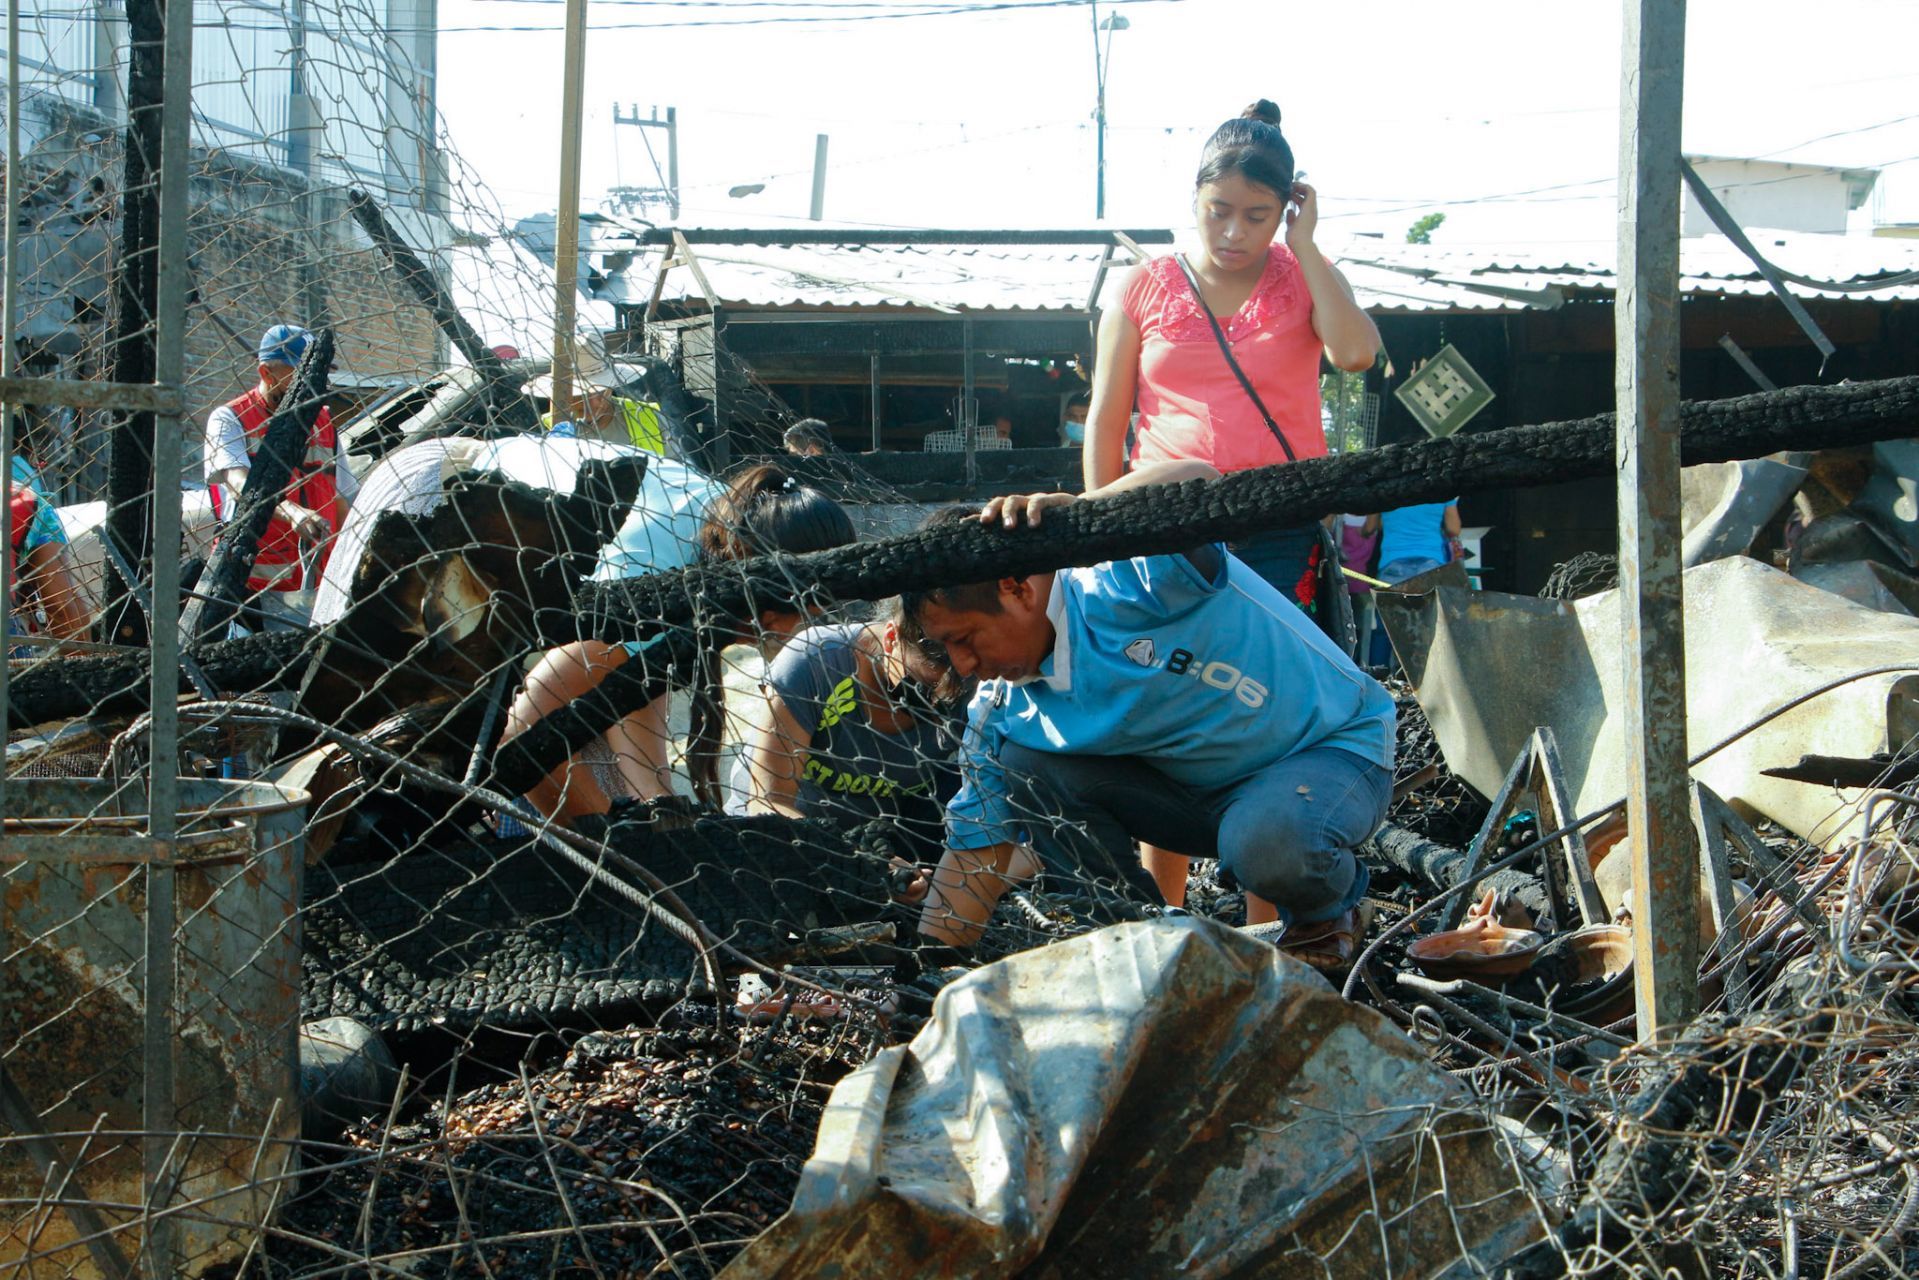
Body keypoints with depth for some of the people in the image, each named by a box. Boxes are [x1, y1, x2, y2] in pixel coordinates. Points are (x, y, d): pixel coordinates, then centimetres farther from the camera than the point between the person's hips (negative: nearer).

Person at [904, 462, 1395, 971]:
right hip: (1200, 788, 6)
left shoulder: (1123, 580, -29)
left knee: (1267, 843, -40)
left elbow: (1195, 482, -50)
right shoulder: (1005, 705, -8)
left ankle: (1327, 912, -1)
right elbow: (975, 846, -4)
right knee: (1018, 762, -13)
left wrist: (1074, 512, -57)